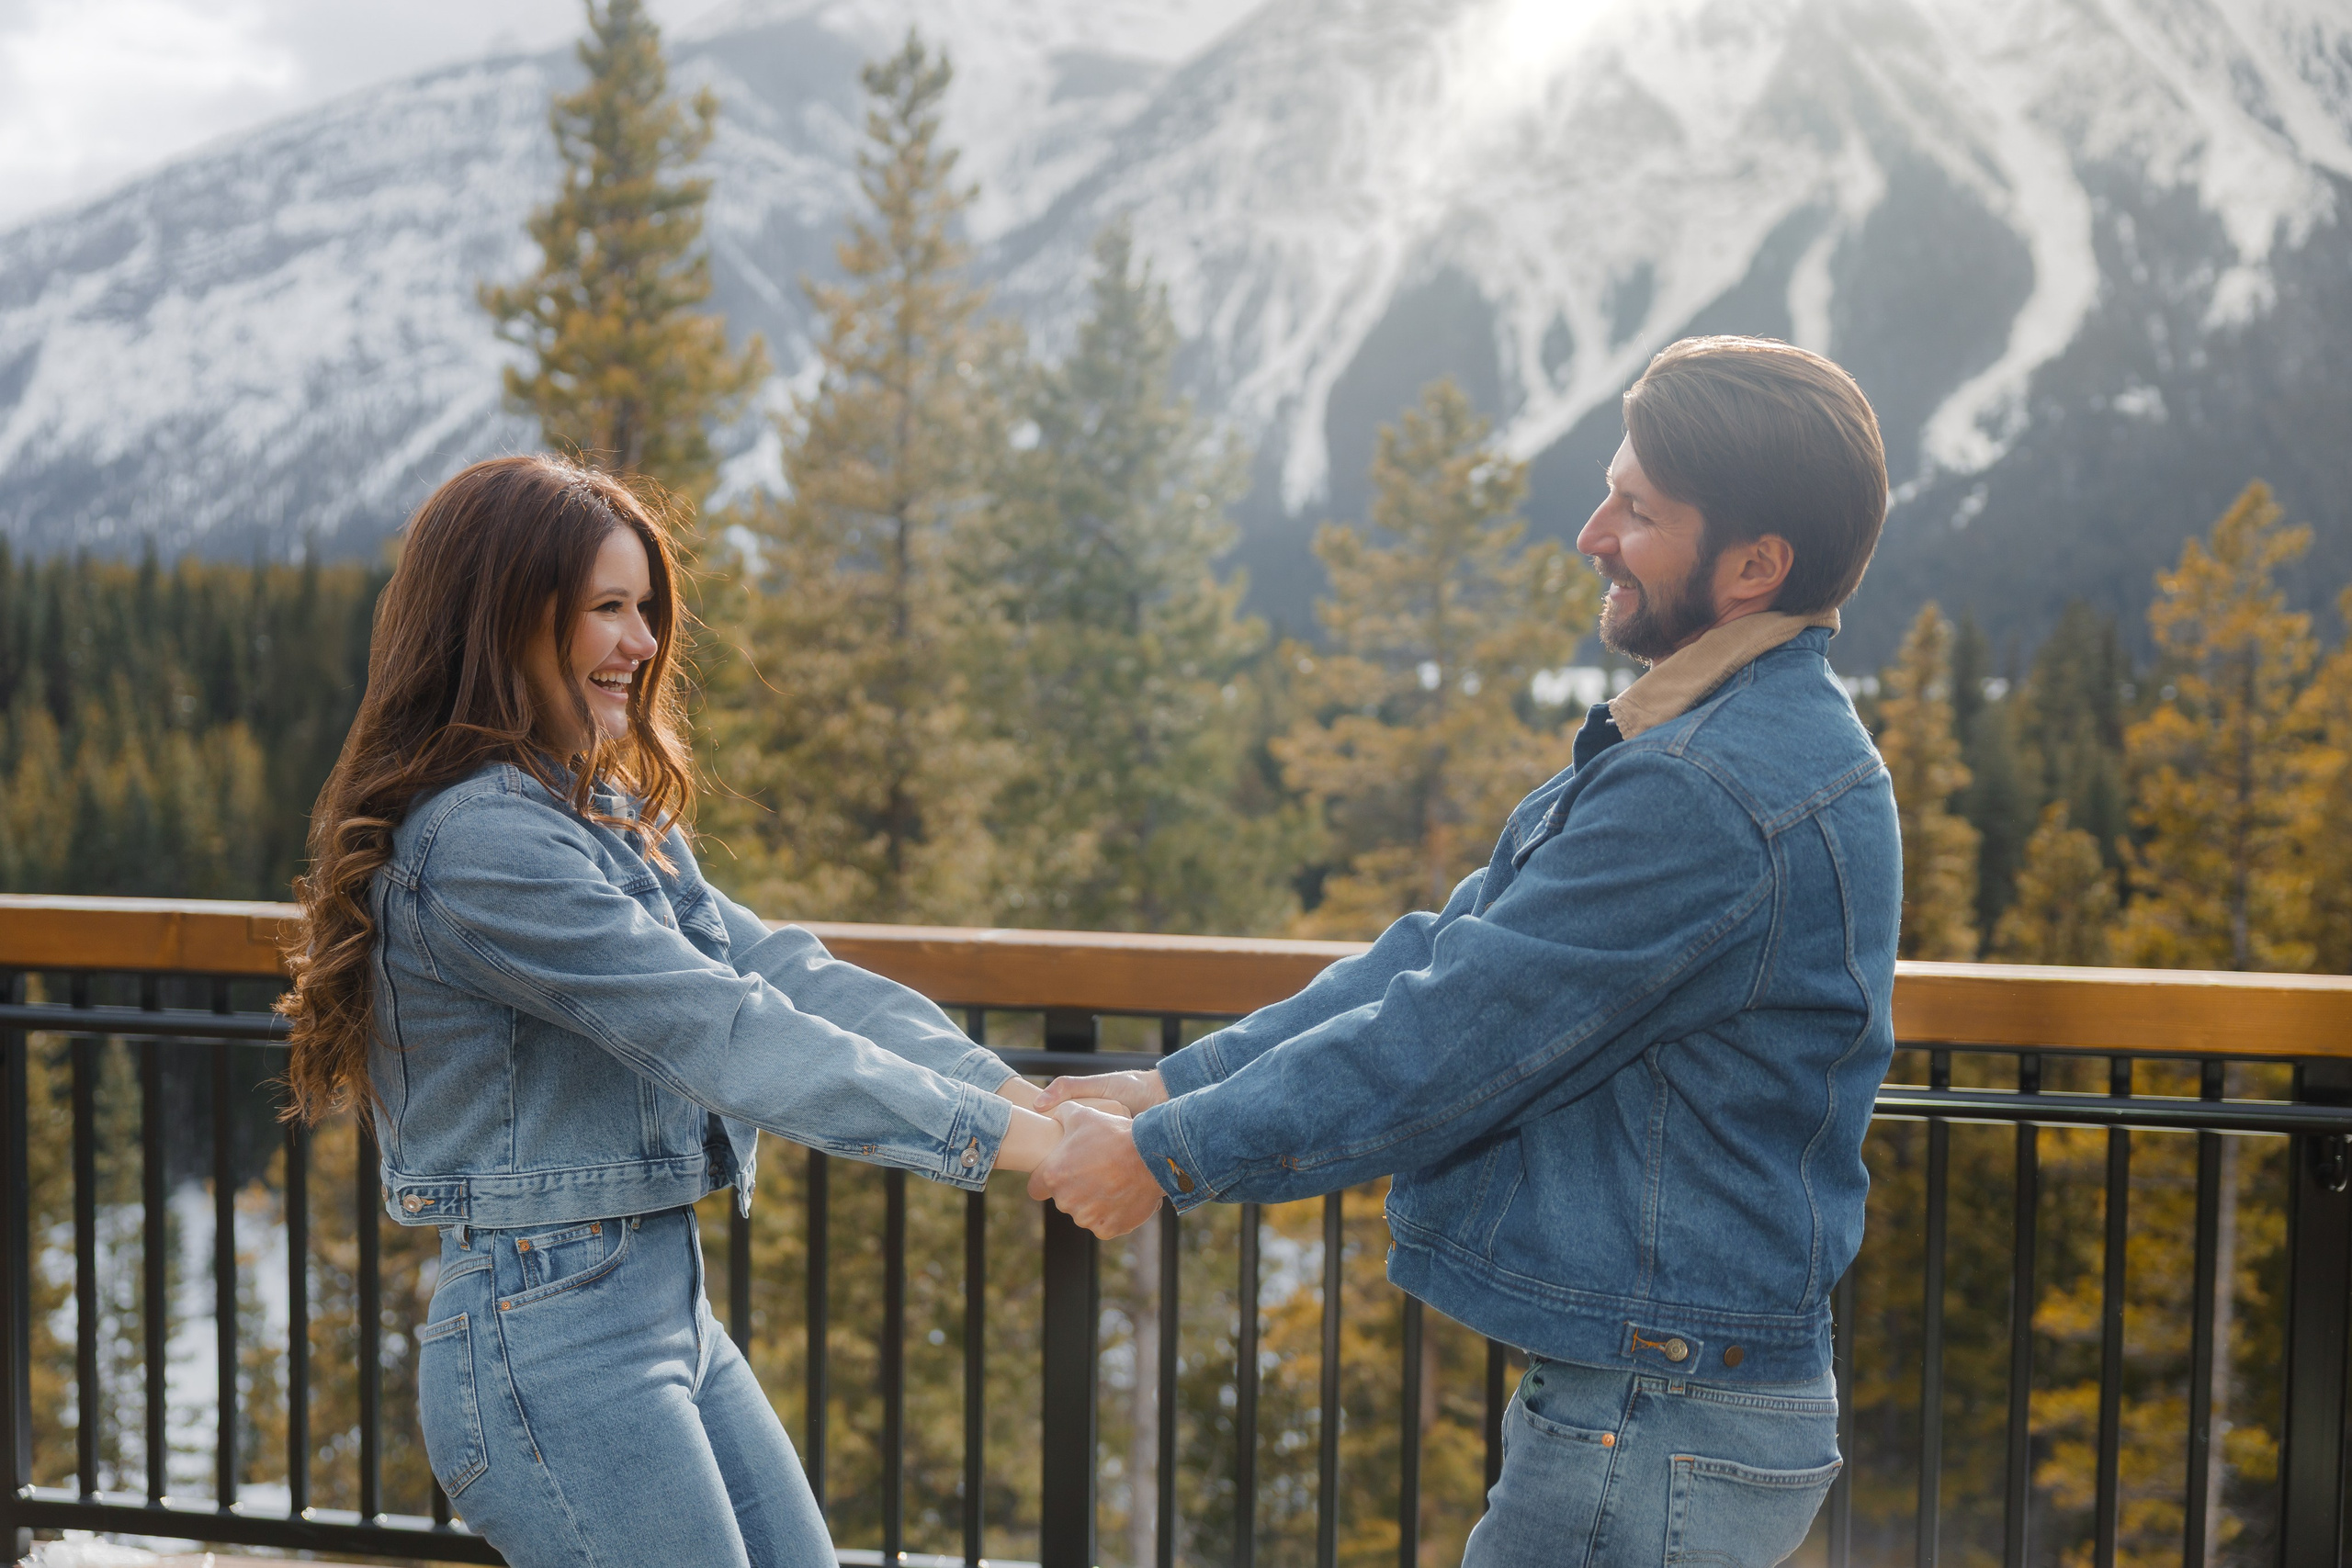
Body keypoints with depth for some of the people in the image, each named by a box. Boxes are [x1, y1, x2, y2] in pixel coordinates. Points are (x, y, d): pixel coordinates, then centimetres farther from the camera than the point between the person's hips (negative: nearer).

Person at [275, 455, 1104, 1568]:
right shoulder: (478, 840, -19)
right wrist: (1001, 1137, -24)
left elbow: (773, 966, 2)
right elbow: (718, 1030, -24)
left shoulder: (609, 813, 12)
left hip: (665, 1305, 9)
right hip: (550, 1340, -9)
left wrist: (1017, 1089, -10)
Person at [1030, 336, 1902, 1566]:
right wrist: (1172, 1085, 6)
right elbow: (1448, 949, 10)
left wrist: (1166, 1156, -9)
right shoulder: (1692, 749, 11)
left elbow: (1449, 1039, -21)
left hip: (1657, 1439, -9)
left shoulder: (1713, 795, -24)